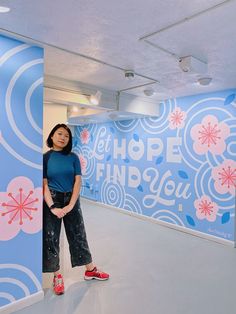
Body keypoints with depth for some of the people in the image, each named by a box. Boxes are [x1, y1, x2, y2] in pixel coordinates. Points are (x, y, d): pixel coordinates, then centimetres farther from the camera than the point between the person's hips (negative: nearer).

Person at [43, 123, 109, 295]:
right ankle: (57, 275, 28)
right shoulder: (45, 157, -5)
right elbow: (44, 185, -9)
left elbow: (78, 181, -6)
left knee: (78, 235, 12)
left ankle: (90, 270, 29)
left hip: (72, 200, 1)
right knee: (51, 238, 8)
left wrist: (71, 205, -14)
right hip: (52, 200, -1)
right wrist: (52, 207, -17)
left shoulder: (73, 157, -2)